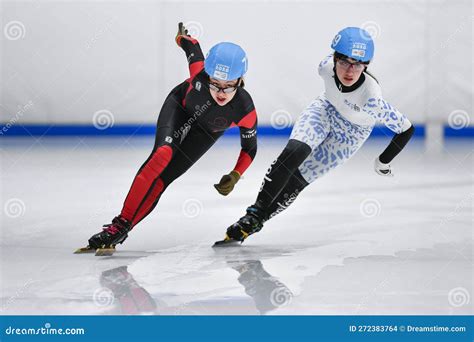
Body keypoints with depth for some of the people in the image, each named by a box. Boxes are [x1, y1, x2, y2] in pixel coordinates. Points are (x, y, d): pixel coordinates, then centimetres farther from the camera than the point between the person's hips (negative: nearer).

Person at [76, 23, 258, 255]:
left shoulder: (245, 110, -35)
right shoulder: (200, 73, -37)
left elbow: (250, 147, -15)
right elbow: (191, 45, -14)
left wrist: (235, 176, -22)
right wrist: (182, 37, 7)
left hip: (205, 132, 1)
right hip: (180, 106, -1)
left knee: (163, 177, -14)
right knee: (163, 154, -27)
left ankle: (122, 229, -12)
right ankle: (121, 222, -27)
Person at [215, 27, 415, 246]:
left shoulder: (371, 98, -39)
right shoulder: (327, 66, -28)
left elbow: (406, 129, -28)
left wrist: (383, 163, -13)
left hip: (350, 135, -2)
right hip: (326, 110, 2)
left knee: (296, 180, -8)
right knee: (293, 153, -25)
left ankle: (253, 224, 7)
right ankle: (254, 213, -18)